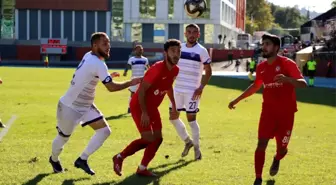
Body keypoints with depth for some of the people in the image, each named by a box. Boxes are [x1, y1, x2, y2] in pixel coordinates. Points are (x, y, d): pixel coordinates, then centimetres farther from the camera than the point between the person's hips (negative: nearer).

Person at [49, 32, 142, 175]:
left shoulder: (89, 56, -1)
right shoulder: (97, 64, -29)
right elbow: (111, 87, -30)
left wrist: (107, 76, 10)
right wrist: (130, 83, -21)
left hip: (85, 106, 9)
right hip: (69, 107, -9)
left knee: (105, 131, 0)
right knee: (63, 138, 13)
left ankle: (82, 160, 11)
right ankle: (54, 159, 44)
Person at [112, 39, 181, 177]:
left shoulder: (175, 70, -1)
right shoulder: (157, 69, -28)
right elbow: (141, 90, -26)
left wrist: (174, 106, 21)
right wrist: (144, 112, -26)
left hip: (152, 107, 9)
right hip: (139, 106, -9)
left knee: (158, 138, 5)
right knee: (148, 139, -14)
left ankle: (142, 168, 17)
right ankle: (119, 157, 5)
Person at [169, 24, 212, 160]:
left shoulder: (201, 51, -7)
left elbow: (208, 71, -5)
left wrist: (201, 87, -15)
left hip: (192, 91, -5)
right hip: (177, 89, 6)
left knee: (191, 118, -4)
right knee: (173, 117, 8)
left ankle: (196, 147, 12)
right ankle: (187, 141, 26)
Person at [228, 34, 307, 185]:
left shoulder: (287, 63, -13)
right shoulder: (261, 67, 3)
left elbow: (303, 83, -23)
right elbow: (256, 86, 21)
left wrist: (286, 79, -43)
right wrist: (237, 100, 22)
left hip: (286, 113, -3)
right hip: (268, 111, 3)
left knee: (282, 148, 6)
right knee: (261, 144, -10)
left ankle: (277, 160, 44)